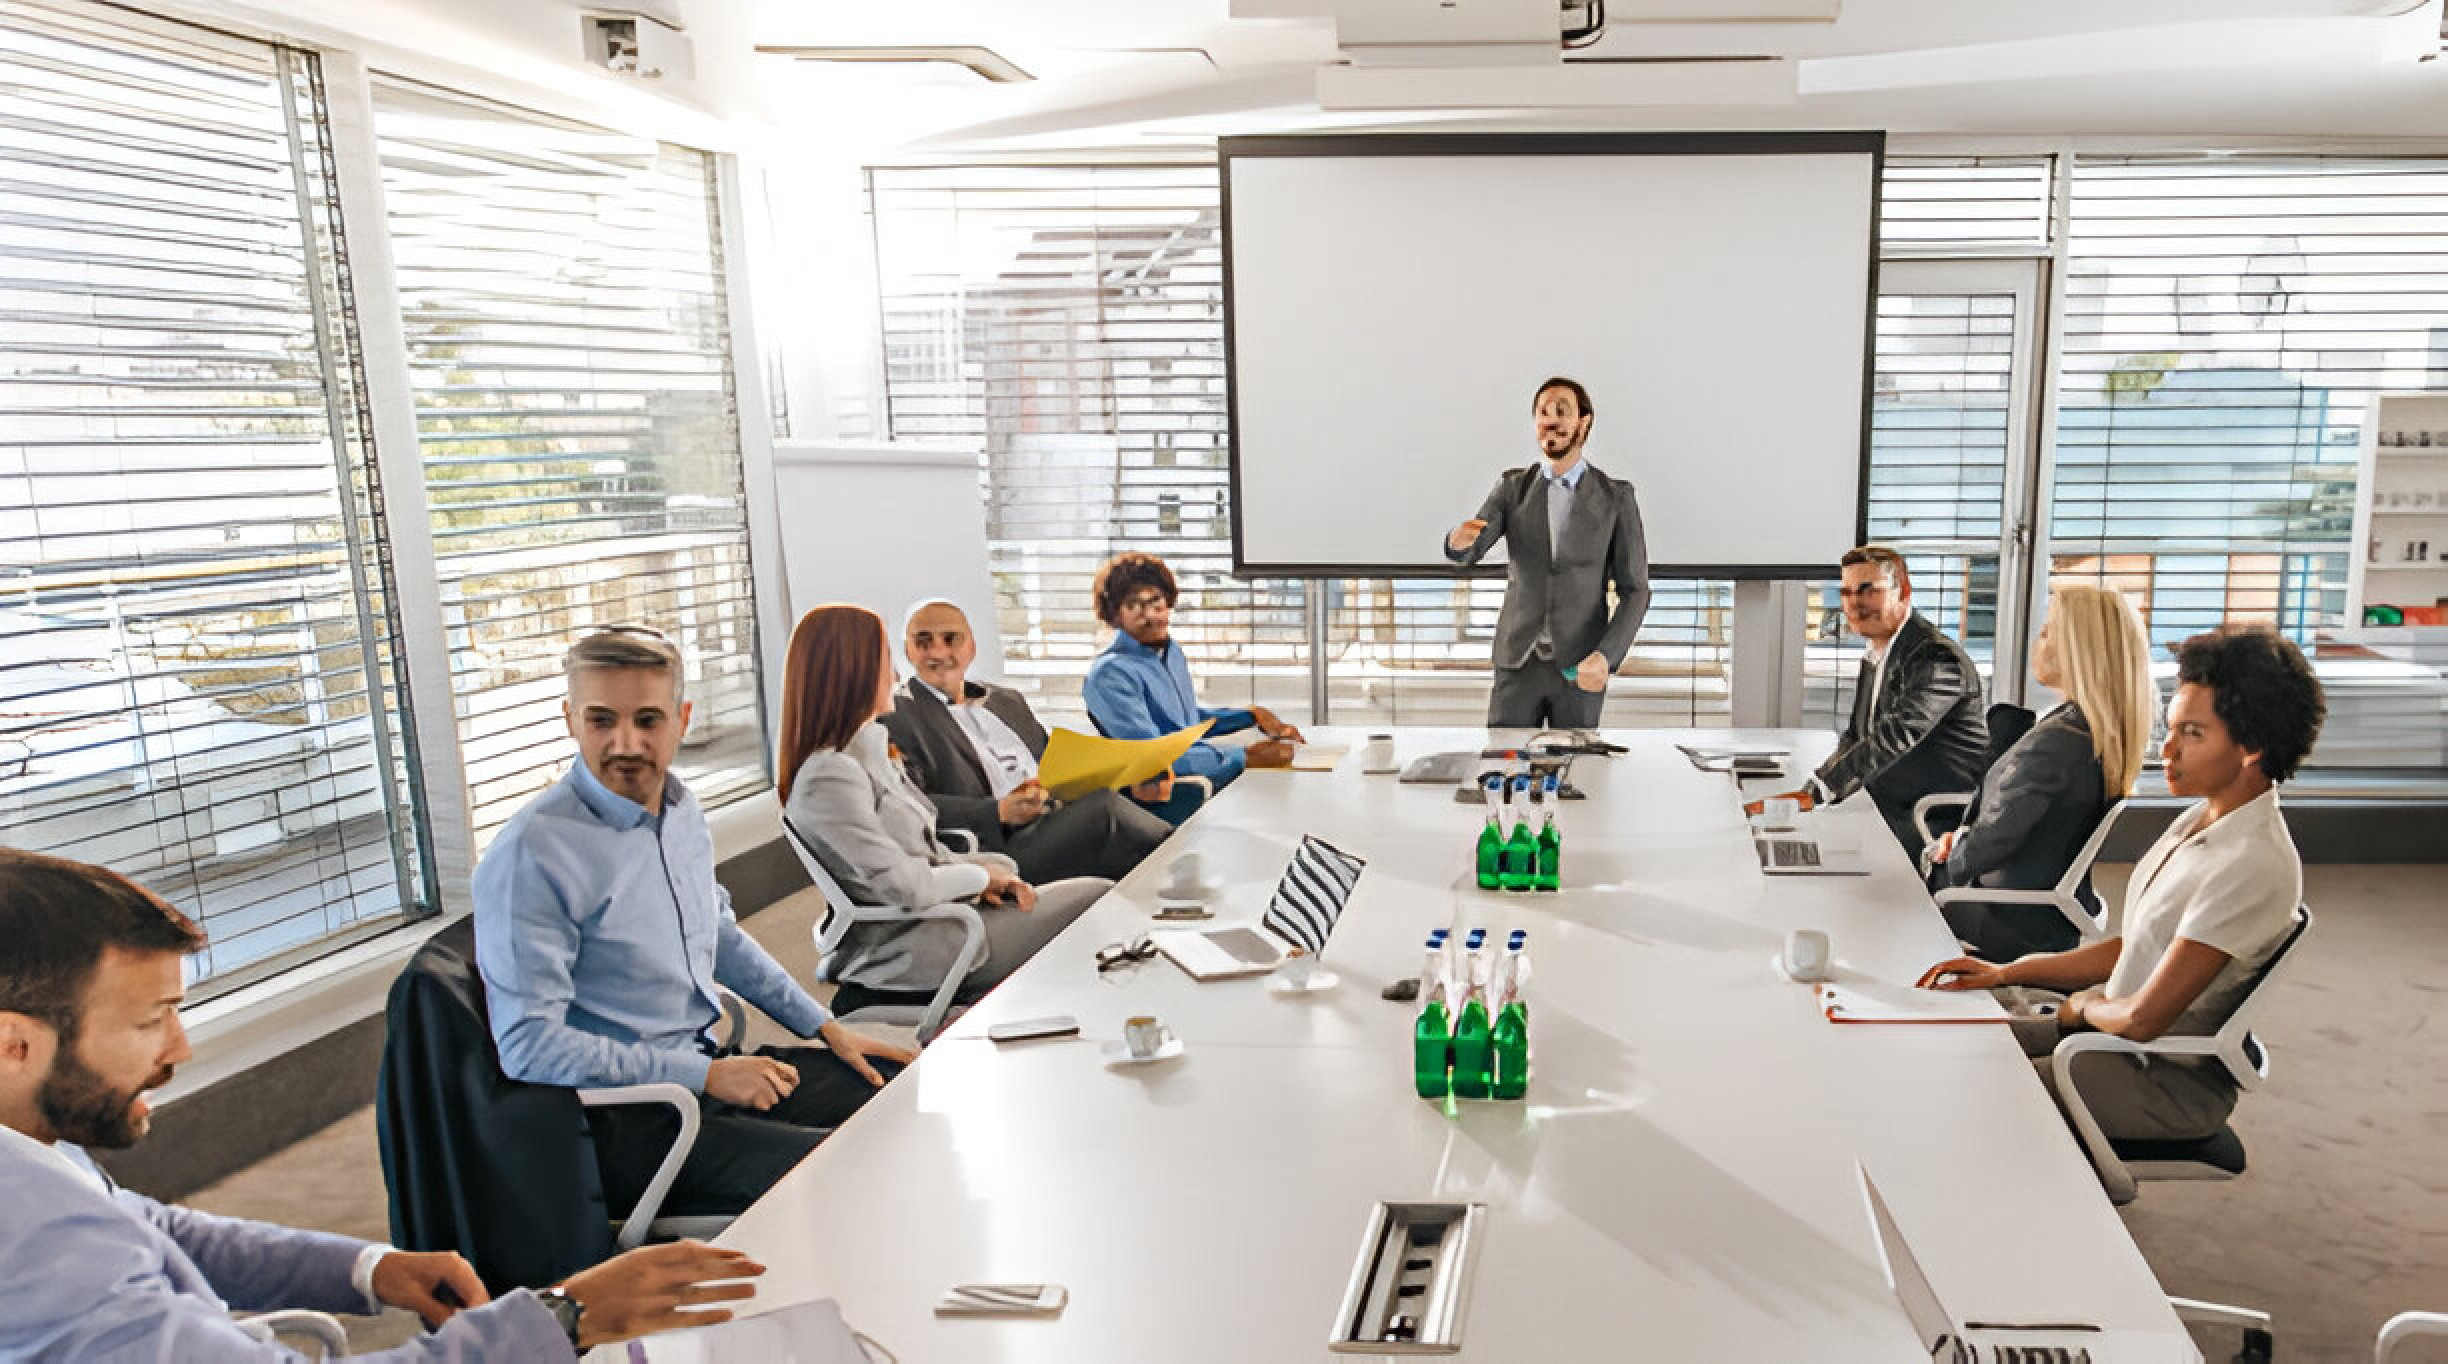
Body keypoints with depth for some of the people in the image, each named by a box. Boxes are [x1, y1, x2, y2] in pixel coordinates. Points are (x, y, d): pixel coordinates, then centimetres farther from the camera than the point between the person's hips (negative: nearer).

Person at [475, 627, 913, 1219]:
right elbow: (529, 1046, -20)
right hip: (623, 1120, -8)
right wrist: (707, 1076, -21)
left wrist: (826, 1027, 14)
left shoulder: (681, 808, 6)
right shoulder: (531, 854, -19)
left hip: (712, 1067, 8)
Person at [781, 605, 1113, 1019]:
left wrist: (988, 867, -3)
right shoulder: (828, 776, -19)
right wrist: (981, 874, -8)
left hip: (940, 911, 9)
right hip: (910, 951, -9)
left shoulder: (869, 751, 12)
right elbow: (905, 886, -24)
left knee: (1102, 896, 1)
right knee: (1099, 901, -7)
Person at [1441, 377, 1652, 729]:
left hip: (1580, 667, -1)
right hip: (1518, 662, 1)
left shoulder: (1616, 497, -2)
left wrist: (1606, 657, -20)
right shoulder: (1512, 488, 4)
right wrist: (1459, 539, -38)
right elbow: (1469, 552, -11)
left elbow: (1635, 592, -3)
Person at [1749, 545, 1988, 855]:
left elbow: (1892, 739, -28)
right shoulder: (1875, 657, 12)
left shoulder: (1938, 660, -18)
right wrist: (1807, 795, -3)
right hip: (1887, 808, 8)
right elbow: (1855, 737, 14)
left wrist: (1813, 793, -29)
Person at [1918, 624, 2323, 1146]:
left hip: (2168, 1082, -9)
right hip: (2113, 1023, 9)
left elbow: (2141, 1018, -27)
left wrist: (2082, 1007, -6)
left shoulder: (2252, 864, -27)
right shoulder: (2202, 819, 4)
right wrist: (2003, 973, 6)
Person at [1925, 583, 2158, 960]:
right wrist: (1964, 839, 4)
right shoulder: (2105, 732, 1)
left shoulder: (2054, 741, -29)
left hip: (2018, 927, -8)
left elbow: (1987, 849, -22)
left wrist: (1947, 854, -2)